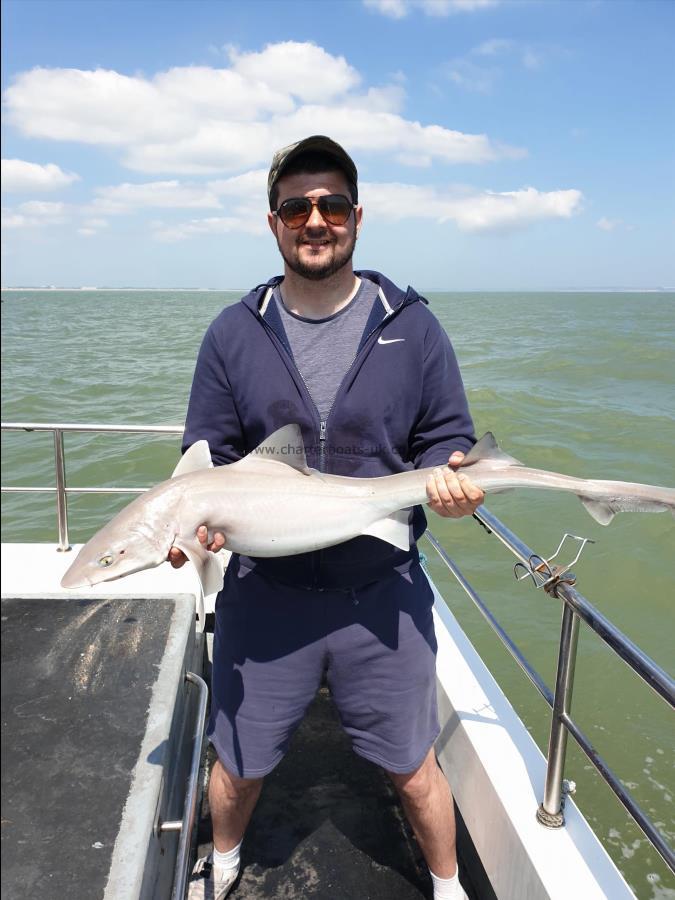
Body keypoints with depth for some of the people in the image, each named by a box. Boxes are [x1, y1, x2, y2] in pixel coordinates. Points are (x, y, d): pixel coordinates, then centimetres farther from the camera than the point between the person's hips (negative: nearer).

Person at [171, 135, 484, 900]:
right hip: (264, 593, 1)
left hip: (383, 594, 0)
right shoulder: (233, 333, 0)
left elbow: (447, 436, 4)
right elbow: (207, 456, 3)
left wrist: (447, 476, -18)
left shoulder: (412, 327, -1)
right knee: (237, 764, 20)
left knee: (414, 771, 15)